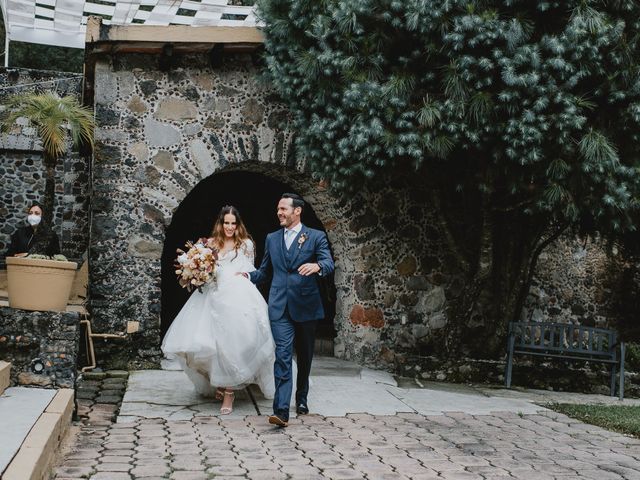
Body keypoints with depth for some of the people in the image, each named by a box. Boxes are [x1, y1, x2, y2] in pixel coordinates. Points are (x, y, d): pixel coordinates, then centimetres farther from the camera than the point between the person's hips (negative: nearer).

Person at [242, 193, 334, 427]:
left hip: (306, 306, -1)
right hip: (280, 307, 1)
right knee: (283, 355, -11)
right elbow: (264, 271, 19)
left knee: (304, 356, 13)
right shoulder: (272, 239, 13)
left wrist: (317, 265, -35)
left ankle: (302, 398, 34)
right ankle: (281, 410, -17)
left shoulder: (316, 237, 1)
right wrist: (248, 276, 0)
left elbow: (329, 263, -12)